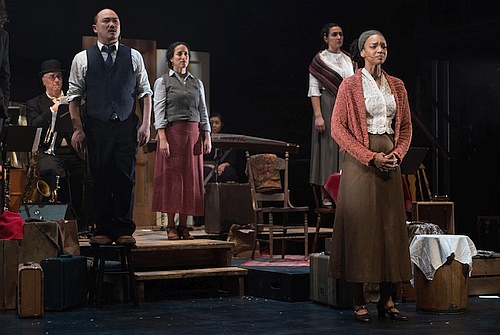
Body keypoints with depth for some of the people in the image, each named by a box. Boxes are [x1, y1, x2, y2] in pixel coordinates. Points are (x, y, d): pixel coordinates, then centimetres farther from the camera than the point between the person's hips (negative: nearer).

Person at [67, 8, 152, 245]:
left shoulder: (134, 57, 11)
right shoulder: (82, 59, 8)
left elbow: (145, 92, 11)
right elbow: (74, 96, 7)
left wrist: (146, 124, 1)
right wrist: (78, 128, -1)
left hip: (127, 126, 1)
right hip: (97, 127, 0)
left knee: (126, 178, -3)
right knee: (100, 179, 0)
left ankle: (124, 230, 5)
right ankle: (103, 230, 8)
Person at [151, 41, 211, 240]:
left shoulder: (197, 83, 16)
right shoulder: (163, 82, 5)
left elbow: (203, 112, 14)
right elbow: (159, 112, -3)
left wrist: (207, 137, 4)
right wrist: (163, 138, -14)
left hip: (193, 134, 4)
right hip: (172, 132, -4)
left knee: (190, 178, 1)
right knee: (171, 177, -5)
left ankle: (183, 226, 5)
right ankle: (170, 227, -1)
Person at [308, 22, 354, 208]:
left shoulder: (348, 59, 13)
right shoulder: (319, 60, -2)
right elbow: (314, 90, -7)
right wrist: (318, 115, -16)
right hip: (327, 107, -4)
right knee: (328, 149, -5)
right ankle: (325, 195, 0)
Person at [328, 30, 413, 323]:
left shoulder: (397, 85, 12)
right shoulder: (351, 85, -3)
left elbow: (406, 126, 15)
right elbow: (338, 127, -8)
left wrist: (397, 153, -4)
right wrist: (370, 156, -14)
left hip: (391, 160, 5)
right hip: (360, 162, -5)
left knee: (391, 225, 3)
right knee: (360, 225, -4)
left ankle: (387, 300, 10)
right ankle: (359, 302, 2)